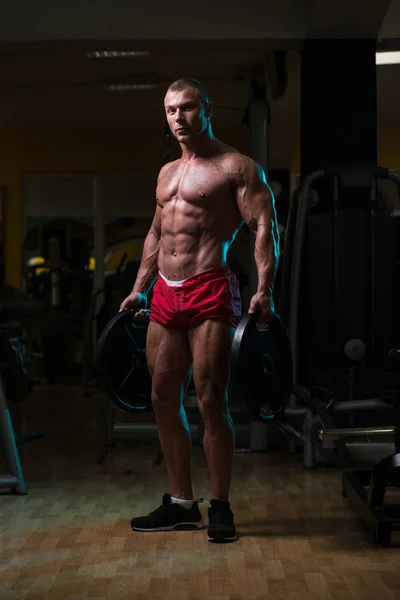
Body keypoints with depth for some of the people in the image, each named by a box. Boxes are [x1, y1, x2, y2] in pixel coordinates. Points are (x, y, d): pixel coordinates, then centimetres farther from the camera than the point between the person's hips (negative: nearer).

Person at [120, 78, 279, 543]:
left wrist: (264, 290, -21)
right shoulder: (167, 173, 21)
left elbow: (264, 228, -10)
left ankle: (220, 508, 5)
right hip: (165, 295, 8)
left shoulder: (236, 167, -2)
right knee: (163, 399, 7)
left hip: (210, 291, -7)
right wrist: (139, 290, 22)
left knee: (211, 400, -7)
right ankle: (181, 503, 18)